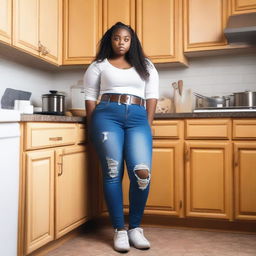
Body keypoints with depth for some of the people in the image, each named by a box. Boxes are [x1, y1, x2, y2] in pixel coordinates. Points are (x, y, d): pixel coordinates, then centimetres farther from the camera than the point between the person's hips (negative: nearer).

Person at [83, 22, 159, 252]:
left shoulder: (146, 66, 21)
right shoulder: (99, 65, 15)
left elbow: (152, 96, 15)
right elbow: (90, 97, 11)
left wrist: (148, 125, 5)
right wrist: (93, 129, 3)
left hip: (138, 119, 1)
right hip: (107, 116, -1)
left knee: (142, 172, -15)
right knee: (113, 173, -6)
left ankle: (135, 228, 3)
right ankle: (120, 230, 6)